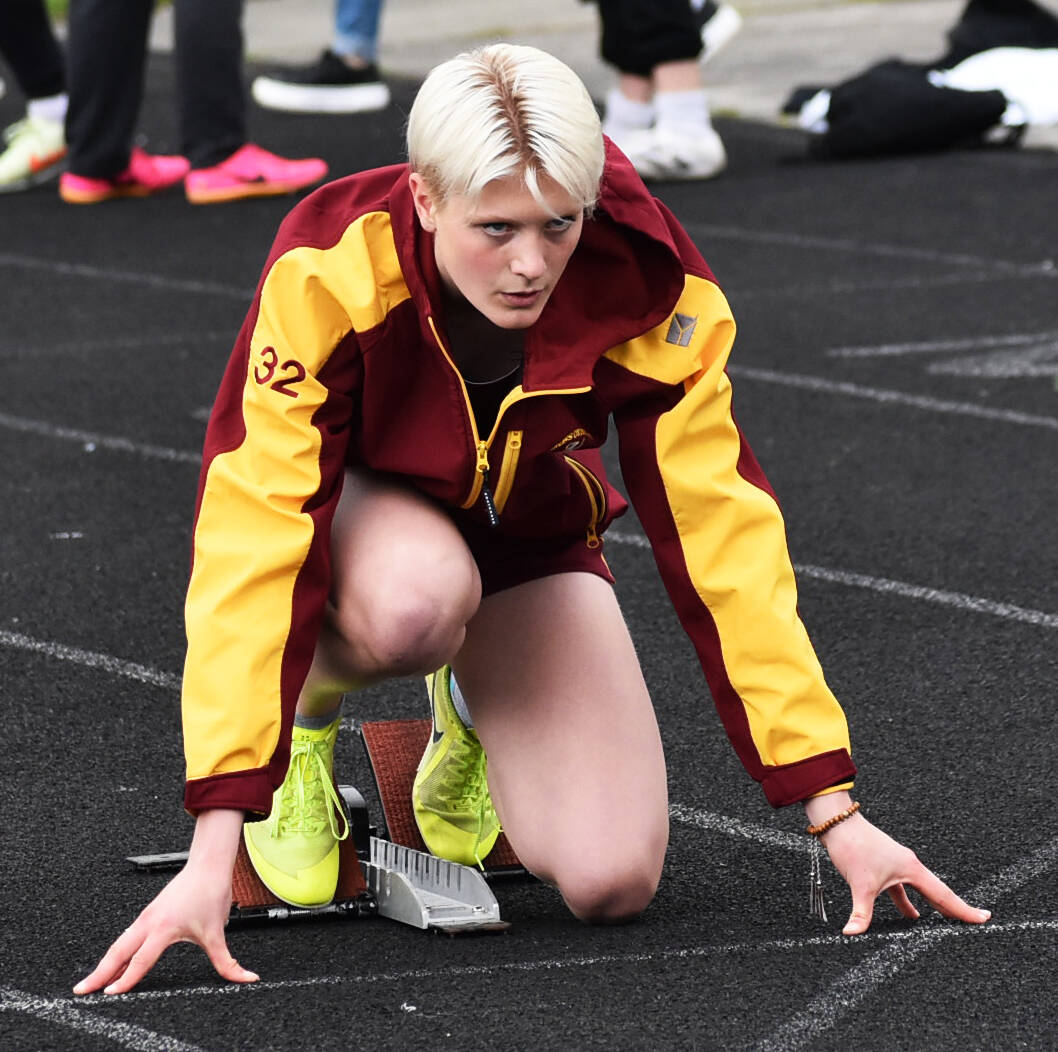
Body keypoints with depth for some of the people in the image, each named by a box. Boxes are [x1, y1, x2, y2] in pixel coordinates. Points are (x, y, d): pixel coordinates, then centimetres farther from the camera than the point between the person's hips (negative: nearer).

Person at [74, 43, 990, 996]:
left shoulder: (641, 284, -27)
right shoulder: (331, 273, -34)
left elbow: (717, 529, -22)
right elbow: (254, 534, -37)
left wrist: (835, 812, -23)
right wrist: (214, 847, -44)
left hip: (527, 531, 2)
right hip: (356, 513, -2)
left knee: (612, 880, -15)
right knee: (418, 601, -41)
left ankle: (475, 706, 18)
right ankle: (304, 710, -3)